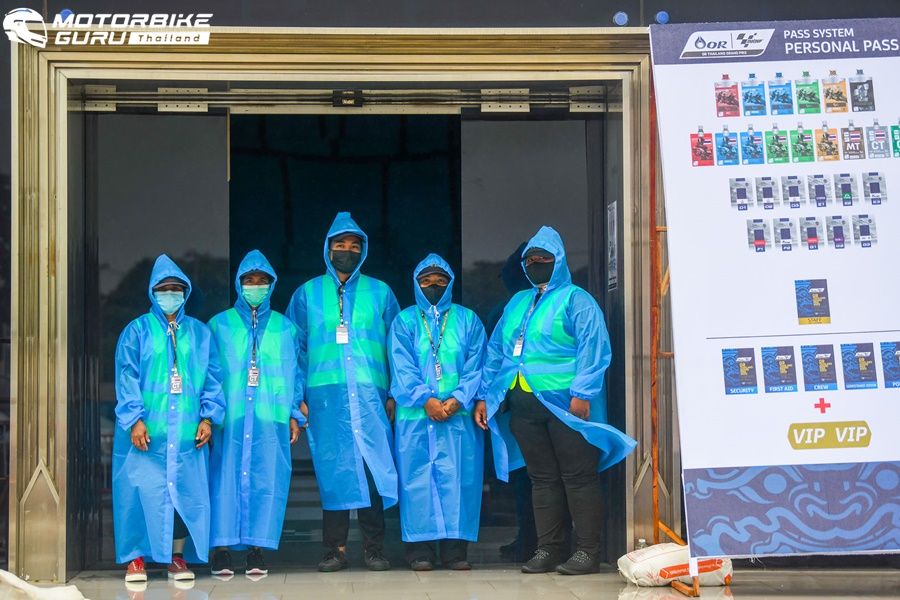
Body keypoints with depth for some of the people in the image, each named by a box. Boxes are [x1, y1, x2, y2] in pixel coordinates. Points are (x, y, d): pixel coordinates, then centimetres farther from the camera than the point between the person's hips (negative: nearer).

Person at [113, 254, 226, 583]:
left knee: (185, 491, 0)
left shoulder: (200, 333, 14)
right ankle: (136, 557, 4)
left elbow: (212, 378, 12)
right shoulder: (137, 330, 7)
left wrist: (208, 417, 0)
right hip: (146, 430, -2)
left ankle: (178, 556, 10)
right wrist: (134, 419, -11)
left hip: (188, 432, 2)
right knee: (141, 490, -5)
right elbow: (127, 377, -1)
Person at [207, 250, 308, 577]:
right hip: (229, 418, -1)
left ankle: (257, 549, 0)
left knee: (266, 479, -4)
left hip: (271, 419, 1)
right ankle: (222, 549, -4)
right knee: (226, 477, -6)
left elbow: (296, 373, 14)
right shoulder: (219, 325, 12)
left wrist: (295, 415, 6)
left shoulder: (285, 328, 15)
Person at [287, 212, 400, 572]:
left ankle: (374, 549, 0)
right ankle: (336, 549, 3)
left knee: (373, 468, -6)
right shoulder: (307, 293, 15)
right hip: (324, 394, 0)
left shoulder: (380, 293, 15)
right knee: (332, 469, -2)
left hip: (369, 393, 0)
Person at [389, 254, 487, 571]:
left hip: (459, 414, 1)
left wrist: (457, 400, -10)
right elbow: (402, 367, 1)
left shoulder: (468, 320, 14)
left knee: (458, 478, -4)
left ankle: (455, 548, -1)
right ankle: (420, 548, 0)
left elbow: (475, 366, 5)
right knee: (418, 478, -3)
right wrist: (426, 399, -13)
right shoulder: (404, 321, 12)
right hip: (415, 415, 0)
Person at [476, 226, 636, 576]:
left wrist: (582, 393, -20)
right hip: (523, 403, 7)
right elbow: (496, 351, 23)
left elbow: (592, 347, -11)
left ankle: (589, 551, -1)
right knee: (542, 478, 9)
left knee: (578, 478, -5)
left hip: (564, 403, -6)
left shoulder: (575, 299, 0)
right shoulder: (517, 303, 22)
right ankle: (547, 550, 14)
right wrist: (485, 396, 15)